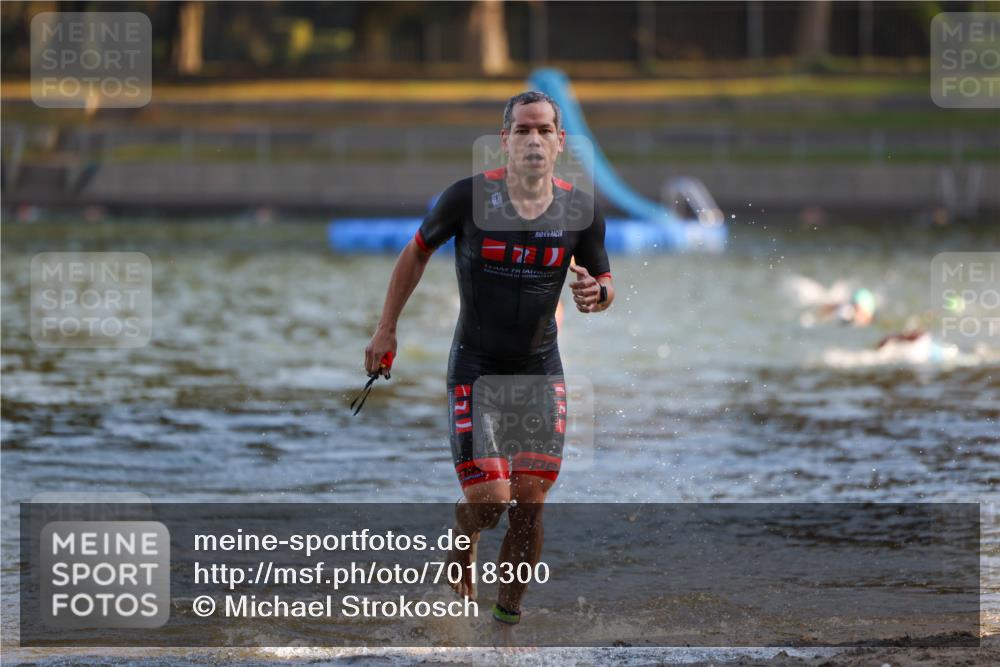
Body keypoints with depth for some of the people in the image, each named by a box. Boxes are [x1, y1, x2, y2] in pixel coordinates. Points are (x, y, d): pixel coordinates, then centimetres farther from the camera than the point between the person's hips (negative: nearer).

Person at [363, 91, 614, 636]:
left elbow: (605, 283, 9)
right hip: (475, 368, -2)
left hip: (541, 370, 2)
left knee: (529, 504, -4)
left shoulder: (580, 211, -5)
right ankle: (461, 544, 25)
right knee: (489, 499, -11)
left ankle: (508, 616, 10)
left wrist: (595, 293, -16)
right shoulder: (469, 197, -12)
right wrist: (386, 329, 7)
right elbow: (416, 252, 4)